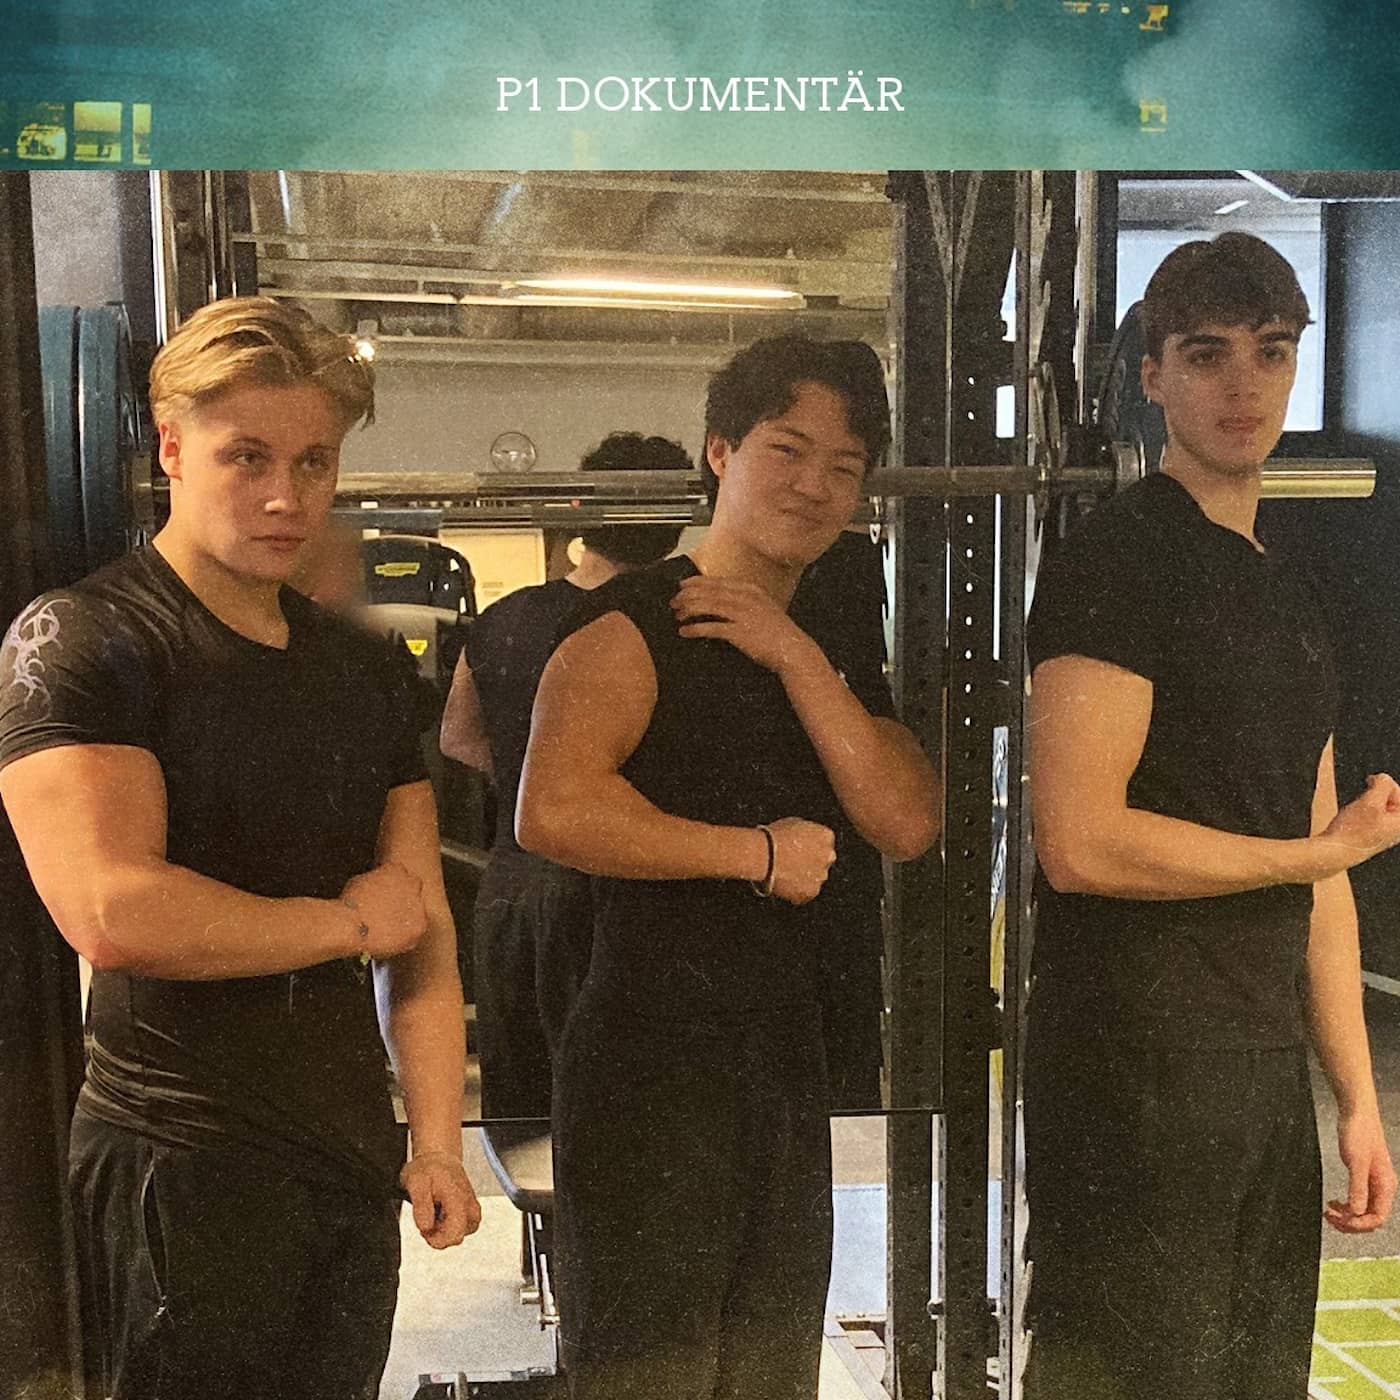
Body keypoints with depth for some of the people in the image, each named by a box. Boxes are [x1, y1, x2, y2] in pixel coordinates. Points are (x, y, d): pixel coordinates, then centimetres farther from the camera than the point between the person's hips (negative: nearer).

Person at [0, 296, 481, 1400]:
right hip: (183, 1172, -6)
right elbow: (114, 914, -23)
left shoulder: (367, 673, 12)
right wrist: (350, 920, -9)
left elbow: (423, 927, 11)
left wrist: (440, 1144, 2)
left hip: (356, 1164, 6)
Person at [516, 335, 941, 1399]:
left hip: (788, 1068, 8)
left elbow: (907, 824, -2)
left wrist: (797, 659, -10)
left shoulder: (835, 657, 14)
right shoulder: (636, 625, -10)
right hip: (651, 1062, -8)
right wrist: (761, 852, -16)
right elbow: (554, 812, -26)